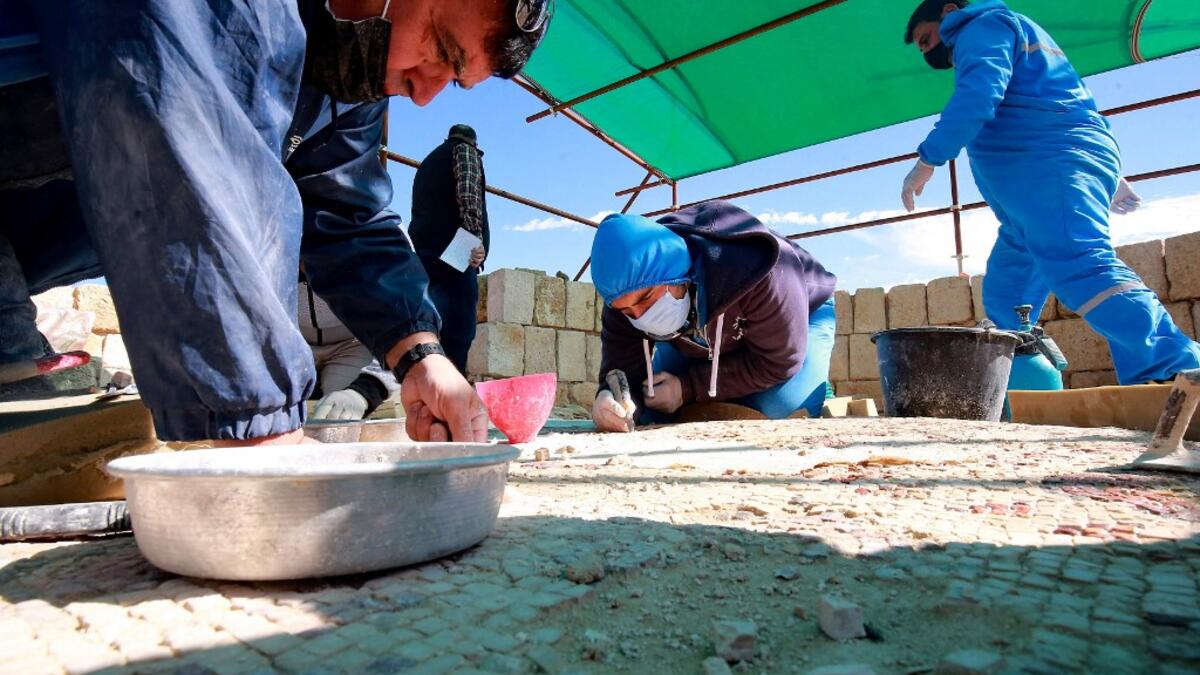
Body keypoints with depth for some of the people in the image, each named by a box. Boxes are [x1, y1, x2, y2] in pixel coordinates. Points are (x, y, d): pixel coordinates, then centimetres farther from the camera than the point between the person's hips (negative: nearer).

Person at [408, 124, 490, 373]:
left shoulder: (429, 161, 34)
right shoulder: (465, 149, 12)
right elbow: (468, 193, -9)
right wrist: (476, 238, -19)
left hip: (424, 249, 8)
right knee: (459, 328, -14)